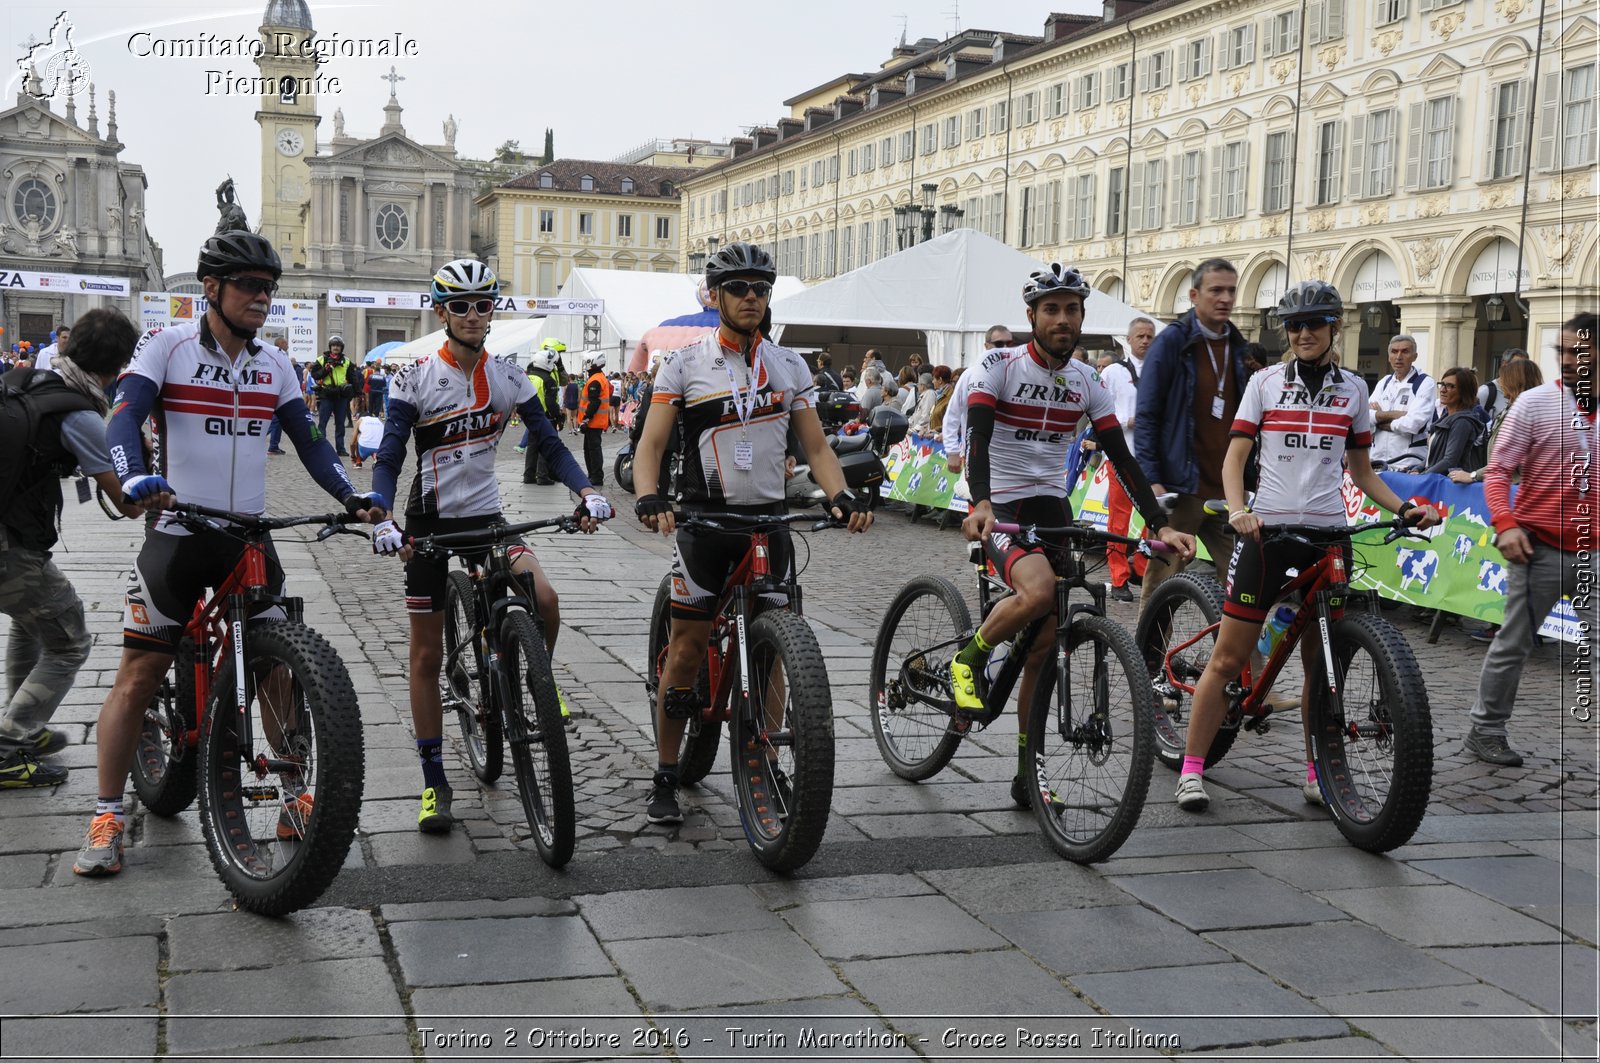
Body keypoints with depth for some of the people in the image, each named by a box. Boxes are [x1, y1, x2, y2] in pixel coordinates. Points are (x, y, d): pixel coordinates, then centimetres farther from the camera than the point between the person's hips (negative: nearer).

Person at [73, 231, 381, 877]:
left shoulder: (274, 365, 9)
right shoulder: (167, 347, -4)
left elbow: (308, 441, 6)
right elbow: (124, 416, -17)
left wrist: (351, 496, -11)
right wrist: (135, 478, -37)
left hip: (250, 539, 4)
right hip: (177, 536, -4)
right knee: (139, 676, -2)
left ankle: (296, 800, 18)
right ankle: (106, 820, 6)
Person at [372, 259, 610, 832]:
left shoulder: (508, 377, 0)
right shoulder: (415, 379, -9)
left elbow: (549, 441, -2)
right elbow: (389, 459, -14)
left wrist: (586, 490, -20)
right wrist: (382, 520, -31)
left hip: (487, 517, 2)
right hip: (430, 522, -2)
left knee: (544, 599, -25)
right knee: (427, 656, 2)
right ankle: (435, 783, 13)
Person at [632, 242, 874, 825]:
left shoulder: (789, 365, 8)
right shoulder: (684, 362, -2)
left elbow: (816, 447, 7)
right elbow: (651, 444, -7)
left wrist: (843, 496, -12)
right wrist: (649, 498, -27)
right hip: (706, 518, -3)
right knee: (687, 649, -2)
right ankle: (666, 778, 8)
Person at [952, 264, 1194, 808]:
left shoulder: (1088, 382, 5)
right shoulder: (998, 366, -9)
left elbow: (1121, 457, 2)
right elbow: (977, 437, -22)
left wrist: (1160, 524, -9)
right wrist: (980, 504, -41)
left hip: (1054, 510, 5)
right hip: (1002, 509, -5)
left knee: (1045, 648, 2)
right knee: (1039, 591, -35)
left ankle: (1028, 772, 13)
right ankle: (969, 659, -6)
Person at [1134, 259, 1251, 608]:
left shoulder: (1238, 348, 14)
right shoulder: (1172, 342, -3)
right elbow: (1146, 416, -6)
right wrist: (1151, 480, -14)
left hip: (1226, 490, 5)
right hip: (1179, 487, -5)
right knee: (1161, 585, -1)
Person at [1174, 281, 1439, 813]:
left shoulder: (1353, 390, 11)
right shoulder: (1265, 382, 4)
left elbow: (1362, 472, 15)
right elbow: (1234, 458, -1)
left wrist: (1405, 507, -1)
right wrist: (1238, 510, -19)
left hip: (1328, 534, 2)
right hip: (1267, 530, -2)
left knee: (1321, 664, 7)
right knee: (1228, 657, -3)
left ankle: (1318, 775, 18)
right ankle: (1191, 769, 3)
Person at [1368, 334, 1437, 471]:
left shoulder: (1425, 383, -4)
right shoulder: (1384, 383, 13)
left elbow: (1412, 424, -16)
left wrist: (1380, 418, -3)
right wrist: (1395, 414, -14)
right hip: (1378, 460, 5)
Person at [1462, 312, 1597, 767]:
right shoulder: (1535, 403, -5)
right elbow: (1498, 470, -6)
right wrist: (1504, 524, -19)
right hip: (1540, 548, -3)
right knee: (1514, 644, 6)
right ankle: (1485, 732, 19)